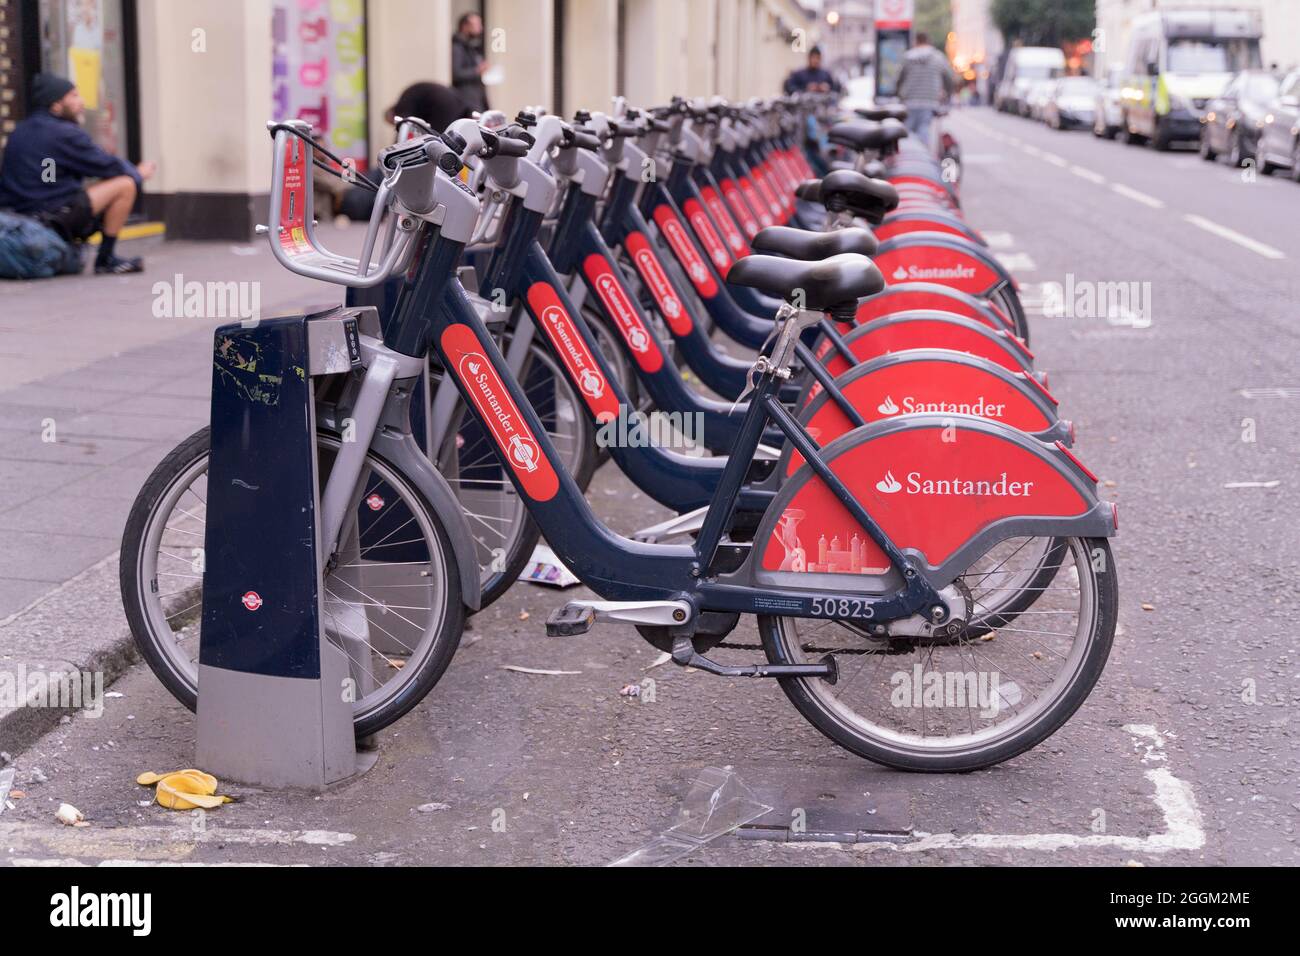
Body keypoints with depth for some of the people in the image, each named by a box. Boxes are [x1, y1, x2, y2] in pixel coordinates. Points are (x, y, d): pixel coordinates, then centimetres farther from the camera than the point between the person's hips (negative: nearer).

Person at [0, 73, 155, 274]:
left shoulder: (19, 132, 17)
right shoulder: (65, 133, -10)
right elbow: (108, 167, -6)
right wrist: (139, 174, 15)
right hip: (55, 218, -10)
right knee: (125, 185, -8)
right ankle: (106, 259, -4)